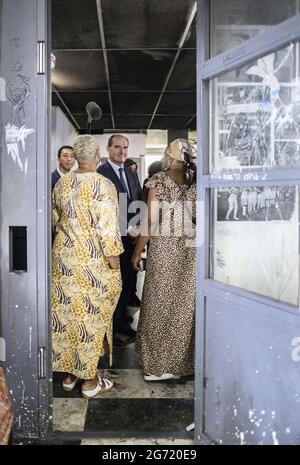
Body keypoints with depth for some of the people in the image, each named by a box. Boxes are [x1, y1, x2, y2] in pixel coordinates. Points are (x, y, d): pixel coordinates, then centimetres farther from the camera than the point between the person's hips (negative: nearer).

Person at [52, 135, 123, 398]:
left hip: (64, 257, 5)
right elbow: (108, 226, -19)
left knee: (65, 314, 14)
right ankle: (90, 381, 17)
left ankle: (68, 374, 27)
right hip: (93, 260, -5)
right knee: (91, 317, 5)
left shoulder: (62, 183, 3)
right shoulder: (103, 185, -15)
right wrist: (113, 257, -11)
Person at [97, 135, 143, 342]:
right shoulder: (101, 173, -10)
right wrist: (127, 228, -17)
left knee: (128, 281, 13)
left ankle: (121, 320, 29)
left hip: (130, 238, 7)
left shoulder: (132, 175, 16)